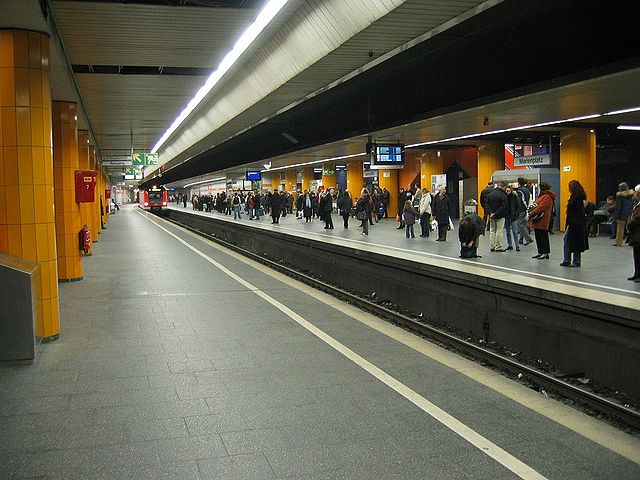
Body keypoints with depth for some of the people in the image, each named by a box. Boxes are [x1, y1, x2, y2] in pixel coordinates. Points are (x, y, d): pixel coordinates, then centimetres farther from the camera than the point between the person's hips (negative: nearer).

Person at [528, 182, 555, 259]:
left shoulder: (547, 197, -14)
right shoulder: (541, 196, 18)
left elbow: (540, 207, -21)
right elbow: (536, 205, 22)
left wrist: (532, 213, -17)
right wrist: (532, 211, 6)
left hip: (542, 221, -10)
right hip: (537, 221, 10)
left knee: (543, 237, -5)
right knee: (538, 237, 13)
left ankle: (546, 253, -1)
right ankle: (540, 252, 19)